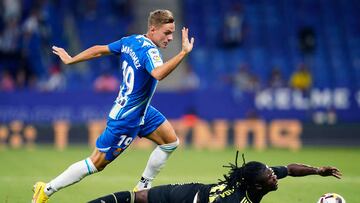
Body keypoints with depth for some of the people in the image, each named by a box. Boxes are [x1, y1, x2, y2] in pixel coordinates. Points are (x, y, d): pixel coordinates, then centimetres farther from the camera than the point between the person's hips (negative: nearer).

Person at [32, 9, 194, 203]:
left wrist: (71, 60, 20)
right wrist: (183, 52, -52)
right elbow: (158, 73, -48)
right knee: (97, 163, 0)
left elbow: (99, 50, 9)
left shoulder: (130, 41, 1)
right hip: (126, 119, -10)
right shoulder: (148, 51, -26)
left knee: (171, 142, 11)